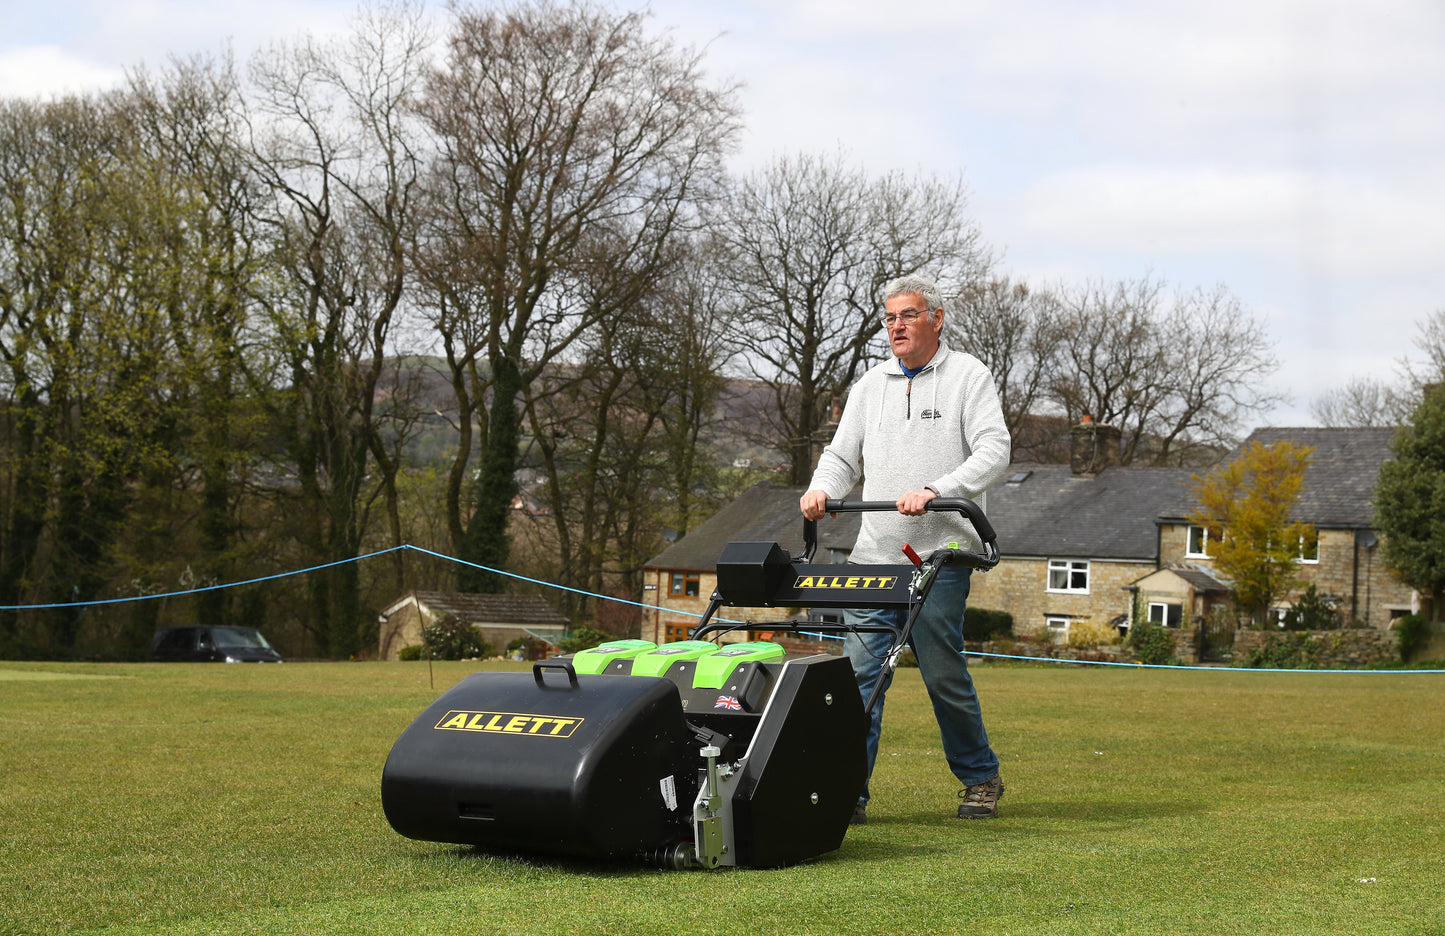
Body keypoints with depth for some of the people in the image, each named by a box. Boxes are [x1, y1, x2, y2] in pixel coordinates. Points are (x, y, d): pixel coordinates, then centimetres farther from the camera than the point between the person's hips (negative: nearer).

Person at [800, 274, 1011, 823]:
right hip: (873, 553, 4)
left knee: (943, 674, -3)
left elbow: (993, 451, -7)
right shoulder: (870, 386, 19)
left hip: (939, 555, -4)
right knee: (861, 670, -4)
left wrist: (933, 492, -21)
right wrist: (822, 489, -3)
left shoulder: (969, 376, 4)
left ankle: (980, 779, 16)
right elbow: (842, 457, 21)